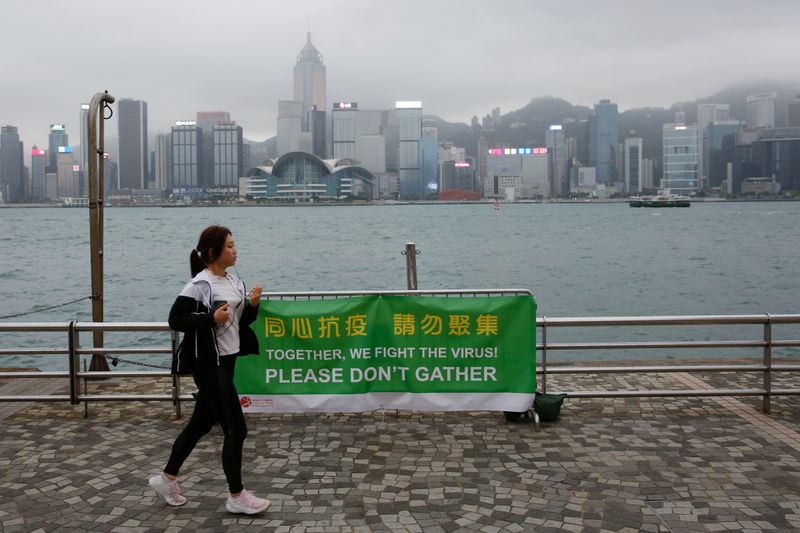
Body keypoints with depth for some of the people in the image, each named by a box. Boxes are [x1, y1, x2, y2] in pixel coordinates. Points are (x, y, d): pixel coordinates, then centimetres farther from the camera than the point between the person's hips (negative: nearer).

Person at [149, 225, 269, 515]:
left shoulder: (234, 282, 9)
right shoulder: (199, 284, -15)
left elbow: (242, 320, 15)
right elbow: (175, 319, -16)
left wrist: (253, 305, -3)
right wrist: (211, 319, -24)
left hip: (227, 360, 9)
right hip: (208, 364, -9)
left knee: (201, 423, 18)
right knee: (235, 428, -4)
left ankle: (167, 478, 33)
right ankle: (236, 496, 9)